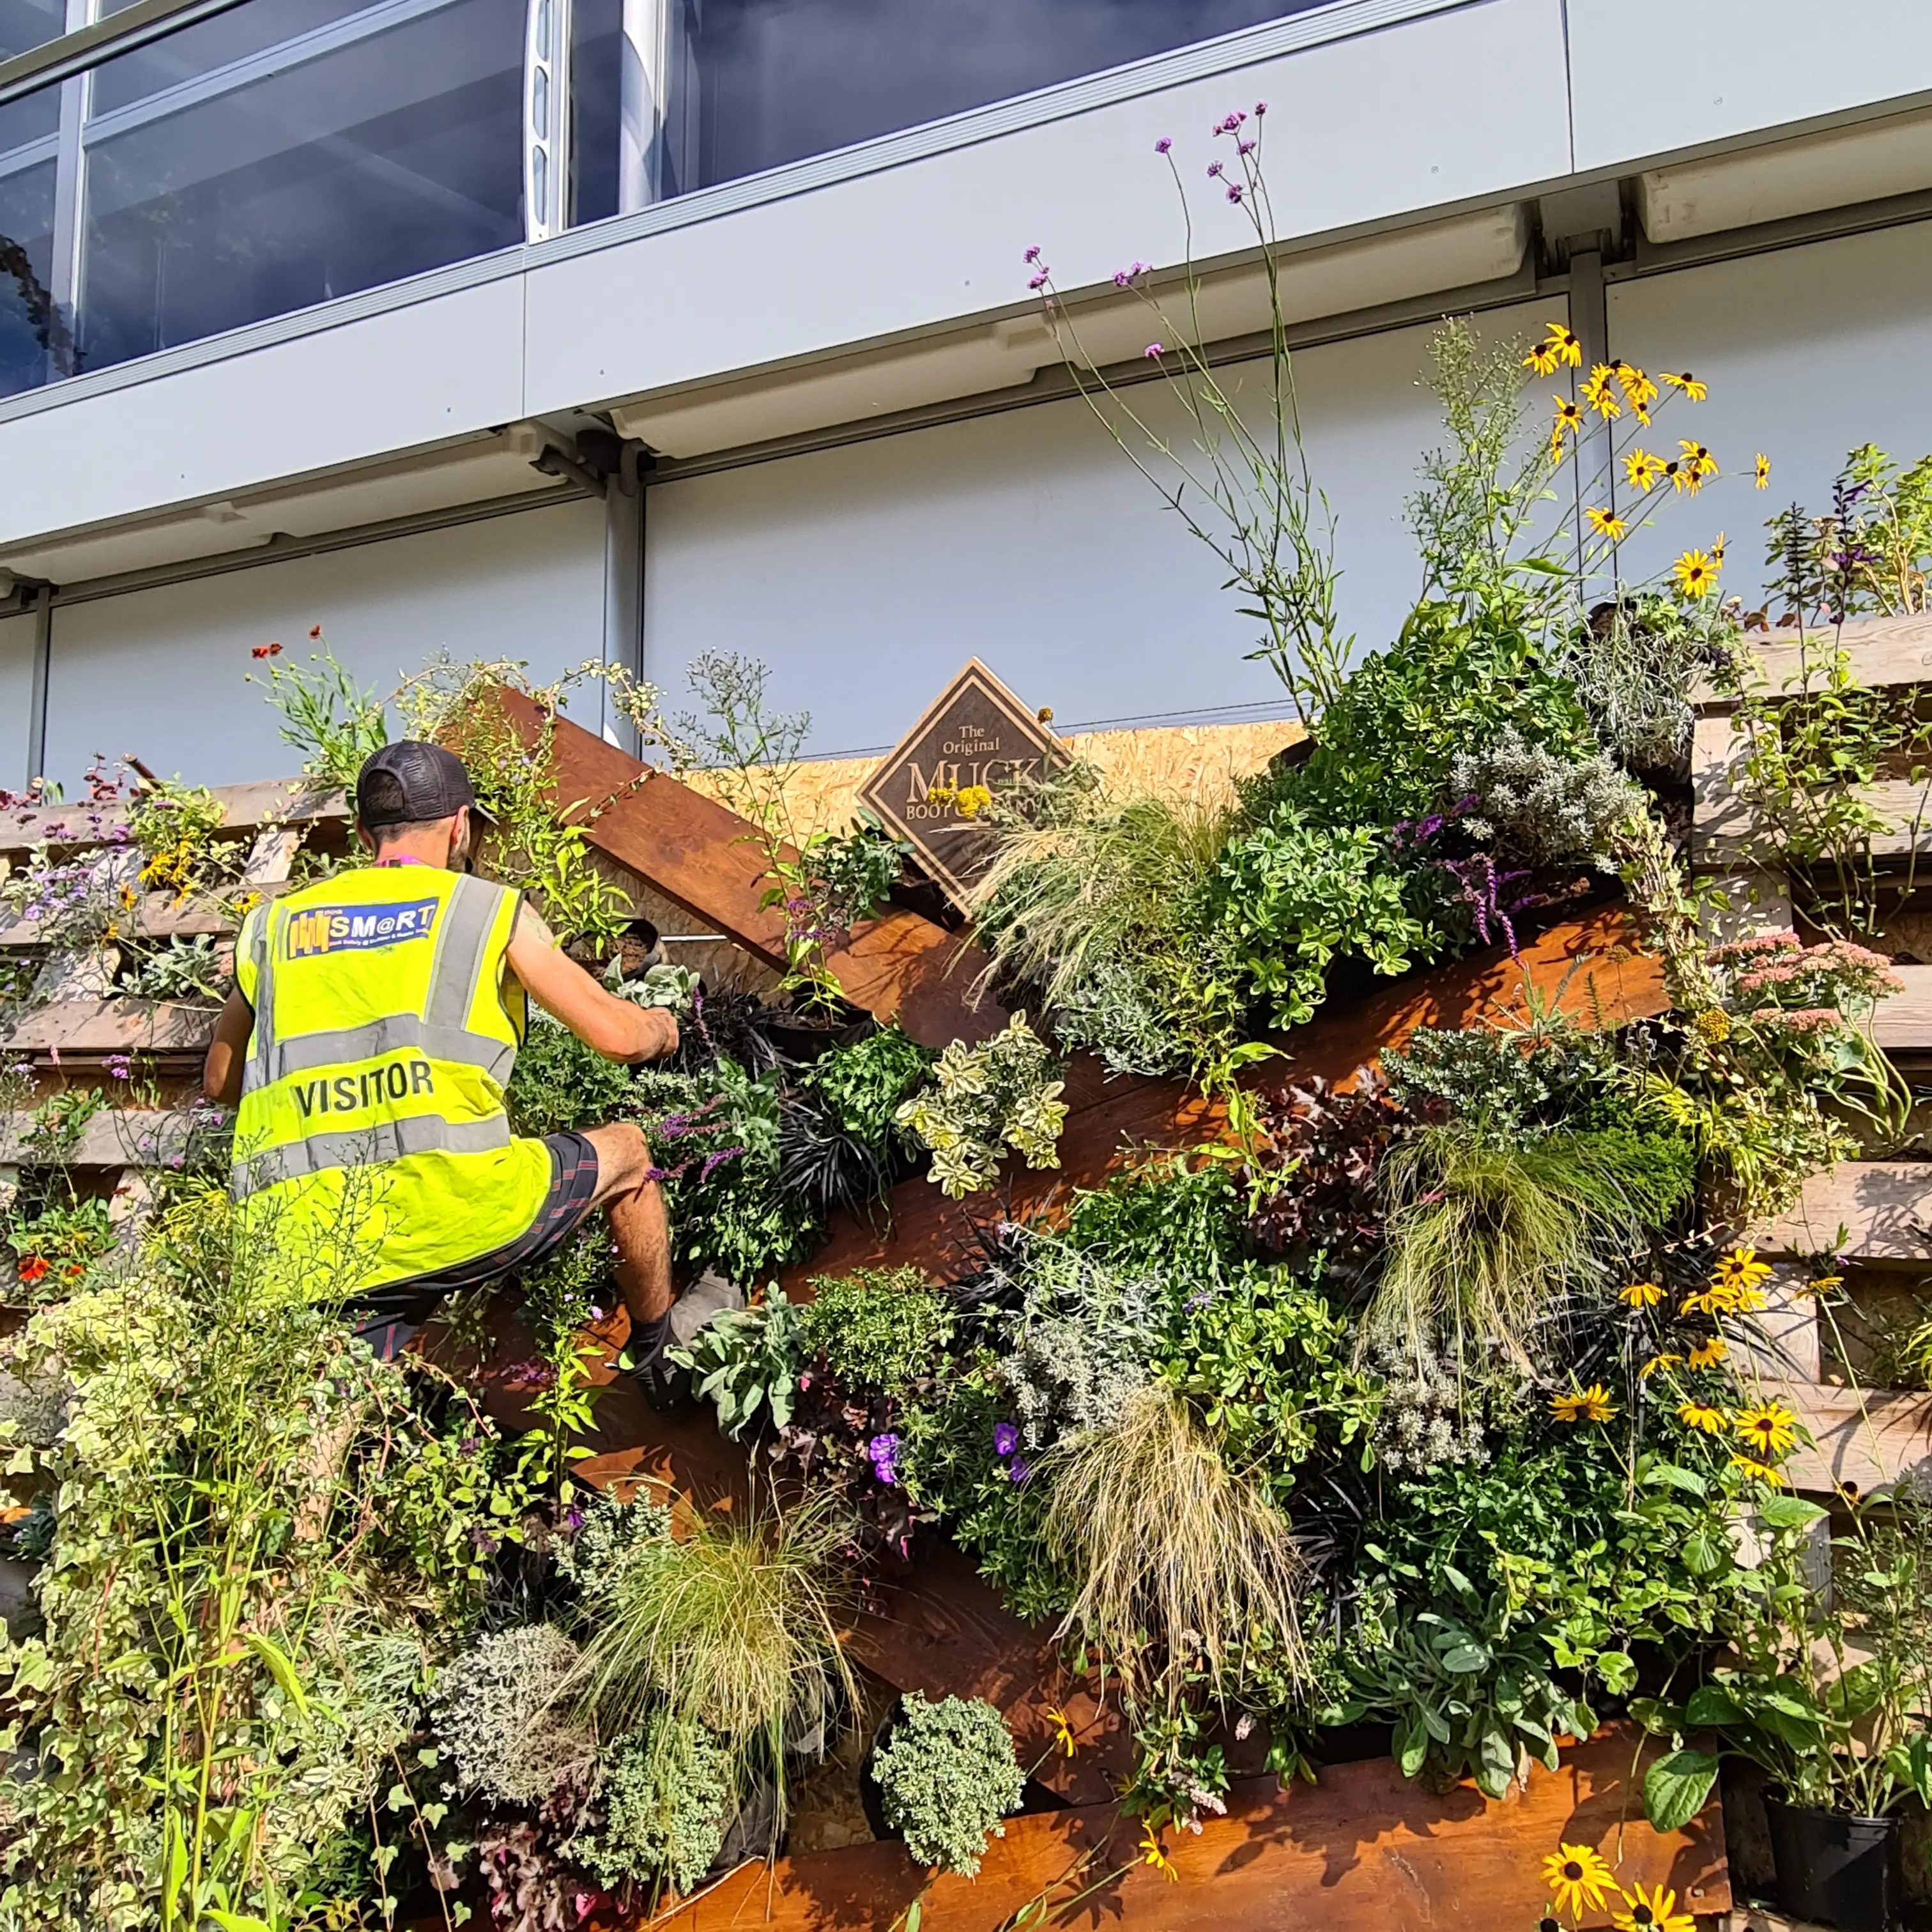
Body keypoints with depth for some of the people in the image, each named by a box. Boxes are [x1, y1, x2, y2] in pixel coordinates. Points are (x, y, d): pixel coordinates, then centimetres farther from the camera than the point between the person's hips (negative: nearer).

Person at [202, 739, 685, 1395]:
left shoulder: (273, 925, 18)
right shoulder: (492, 910, 7)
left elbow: (219, 1082, 27)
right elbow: (617, 1035, 9)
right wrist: (661, 1025, 32)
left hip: (302, 1247, 4)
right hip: (449, 1205, -3)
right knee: (626, 1151, 23)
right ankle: (659, 1357, 35)